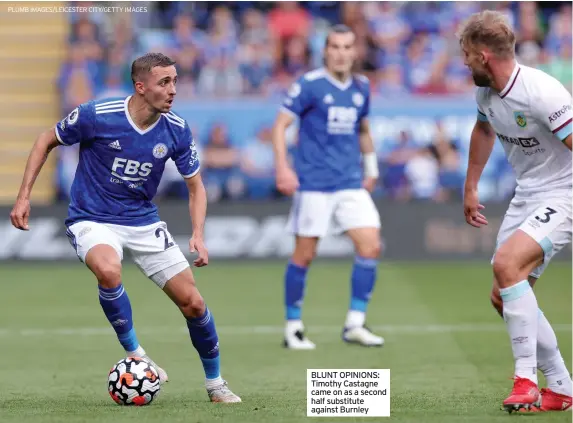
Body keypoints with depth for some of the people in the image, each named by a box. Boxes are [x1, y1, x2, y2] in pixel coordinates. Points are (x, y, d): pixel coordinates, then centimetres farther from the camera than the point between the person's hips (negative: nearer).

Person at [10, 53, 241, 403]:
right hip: (93, 220, -4)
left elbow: (196, 186, 4)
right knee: (109, 271, -37)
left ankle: (215, 383, 21)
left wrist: (198, 236, -12)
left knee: (193, 302, -2)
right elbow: (47, 142, -1)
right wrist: (24, 197, -5)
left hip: (144, 222, 4)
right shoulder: (96, 115, -19)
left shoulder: (177, 130, -9)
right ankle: (135, 354, -15)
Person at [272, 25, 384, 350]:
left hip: (351, 184, 5)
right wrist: (283, 168, -17)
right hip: (314, 185, -5)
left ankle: (355, 325, 0)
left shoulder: (362, 88, 10)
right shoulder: (309, 85, -6)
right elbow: (281, 125, -7)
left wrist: (371, 169, 21)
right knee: (304, 255, -1)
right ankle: (293, 327, 13)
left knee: (371, 246, -8)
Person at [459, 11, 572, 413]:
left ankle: (527, 379, -20)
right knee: (505, 297, 5)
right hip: (526, 195, 9)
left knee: (507, 263, -28)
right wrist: (470, 187, 28)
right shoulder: (486, 91, 2)